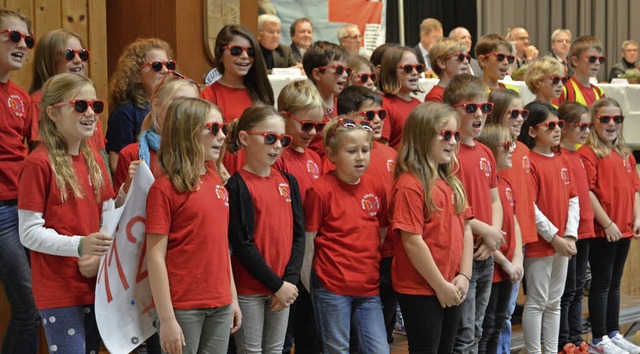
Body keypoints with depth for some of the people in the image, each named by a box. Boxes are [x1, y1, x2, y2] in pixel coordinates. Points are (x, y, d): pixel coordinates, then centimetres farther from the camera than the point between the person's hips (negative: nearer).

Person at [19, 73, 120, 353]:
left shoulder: (94, 160, 9)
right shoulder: (39, 164, -13)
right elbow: (29, 233, -14)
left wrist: (101, 255, -5)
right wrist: (79, 245, -26)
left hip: (95, 285, 7)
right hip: (59, 291, -7)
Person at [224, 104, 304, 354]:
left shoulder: (288, 182, 7)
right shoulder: (237, 186, -11)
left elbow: (298, 235, 5)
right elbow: (242, 244, -15)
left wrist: (290, 280, -7)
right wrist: (277, 285, -14)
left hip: (283, 287, 6)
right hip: (249, 289, -5)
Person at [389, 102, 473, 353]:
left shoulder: (451, 182, 10)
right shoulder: (410, 185, -15)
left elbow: (465, 230, 11)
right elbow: (412, 242, -19)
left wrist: (464, 276, 0)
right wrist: (441, 285, -14)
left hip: (452, 291, 8)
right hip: (420, 291, -8)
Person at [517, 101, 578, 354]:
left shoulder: (562, 162, 10)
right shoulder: (529, 162, -13)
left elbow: (573, 200, 9)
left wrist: (570, 235, -4)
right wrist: (554, 237, -15)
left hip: (563, 244, 7)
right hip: (539, 244, -7)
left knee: (554, 302, 15)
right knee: (537, 302, 2)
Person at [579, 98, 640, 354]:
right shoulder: (588, 153, -10)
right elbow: (587, 191, -16)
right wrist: (607, 223, -17)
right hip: (601, 230, -7)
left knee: (615, 283, 16)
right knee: (601, 282, 0)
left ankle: (614, 333, 26)